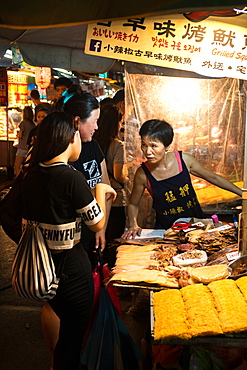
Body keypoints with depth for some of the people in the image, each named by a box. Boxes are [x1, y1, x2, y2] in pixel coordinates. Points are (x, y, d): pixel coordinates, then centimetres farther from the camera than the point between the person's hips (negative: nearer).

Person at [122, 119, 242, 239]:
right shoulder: (143, 174, -12)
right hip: (166, 230, -1)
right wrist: (133, 225, -13)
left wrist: (242, 193, 12)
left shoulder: (184, 159, -8)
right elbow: (133, 204, 6)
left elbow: (213, 178, 7)